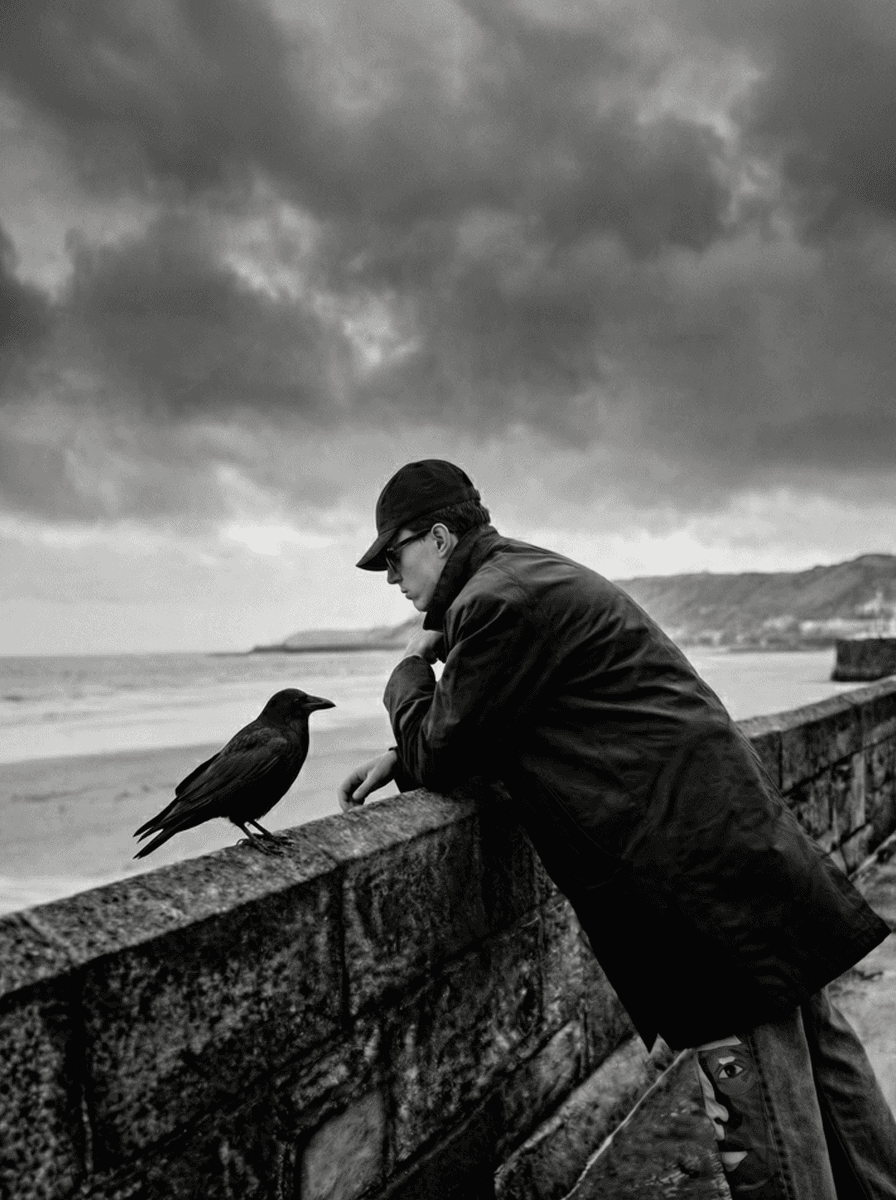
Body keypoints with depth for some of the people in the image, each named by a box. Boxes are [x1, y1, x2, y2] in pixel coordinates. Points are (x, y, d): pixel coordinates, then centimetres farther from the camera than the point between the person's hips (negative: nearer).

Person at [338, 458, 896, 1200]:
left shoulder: (498, 600, -14)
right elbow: (494, 730, 26)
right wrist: (407, 754, 13)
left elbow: (439, 755, -8)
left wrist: (411, 670, 9)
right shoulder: (532, 577, 18)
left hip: (700, 863, -10)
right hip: (728, 830, 10)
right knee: (814, 1053, 18)